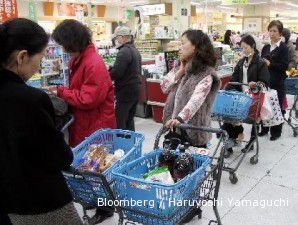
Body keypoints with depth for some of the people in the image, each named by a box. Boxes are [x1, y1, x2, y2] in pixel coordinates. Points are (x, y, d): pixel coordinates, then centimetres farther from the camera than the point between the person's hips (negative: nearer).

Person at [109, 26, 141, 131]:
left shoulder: (124, 51, -16)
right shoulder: (135, 50, 15)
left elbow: (116, 73, -22)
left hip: (126, 91, -10)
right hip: (135, 89, 10)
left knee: (120, 122, -5)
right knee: (129, 120, 17)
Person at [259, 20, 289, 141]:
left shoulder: (283, 48, -5)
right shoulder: (266, 47, 10)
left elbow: (284, 66, -13)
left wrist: (270, 64, -20)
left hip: (277, 83, -5)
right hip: (265, 81, 5)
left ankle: (276, 132, 17)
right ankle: (264, 128, 25)